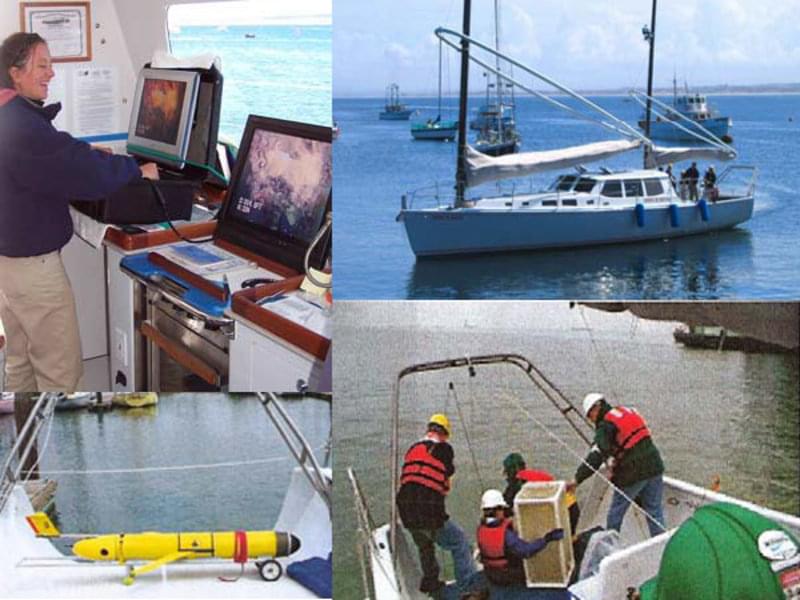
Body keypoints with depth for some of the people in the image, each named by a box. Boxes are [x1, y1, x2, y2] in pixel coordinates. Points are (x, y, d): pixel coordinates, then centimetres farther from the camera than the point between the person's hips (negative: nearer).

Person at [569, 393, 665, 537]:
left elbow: (596, 456, -19)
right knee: (654, 510, 12)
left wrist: (578, 479, -21)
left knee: (616, 512, 9)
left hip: (633, 473, -7)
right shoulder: (629, 412, 15)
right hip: (654, 465, 7)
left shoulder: (606, 426, -8)